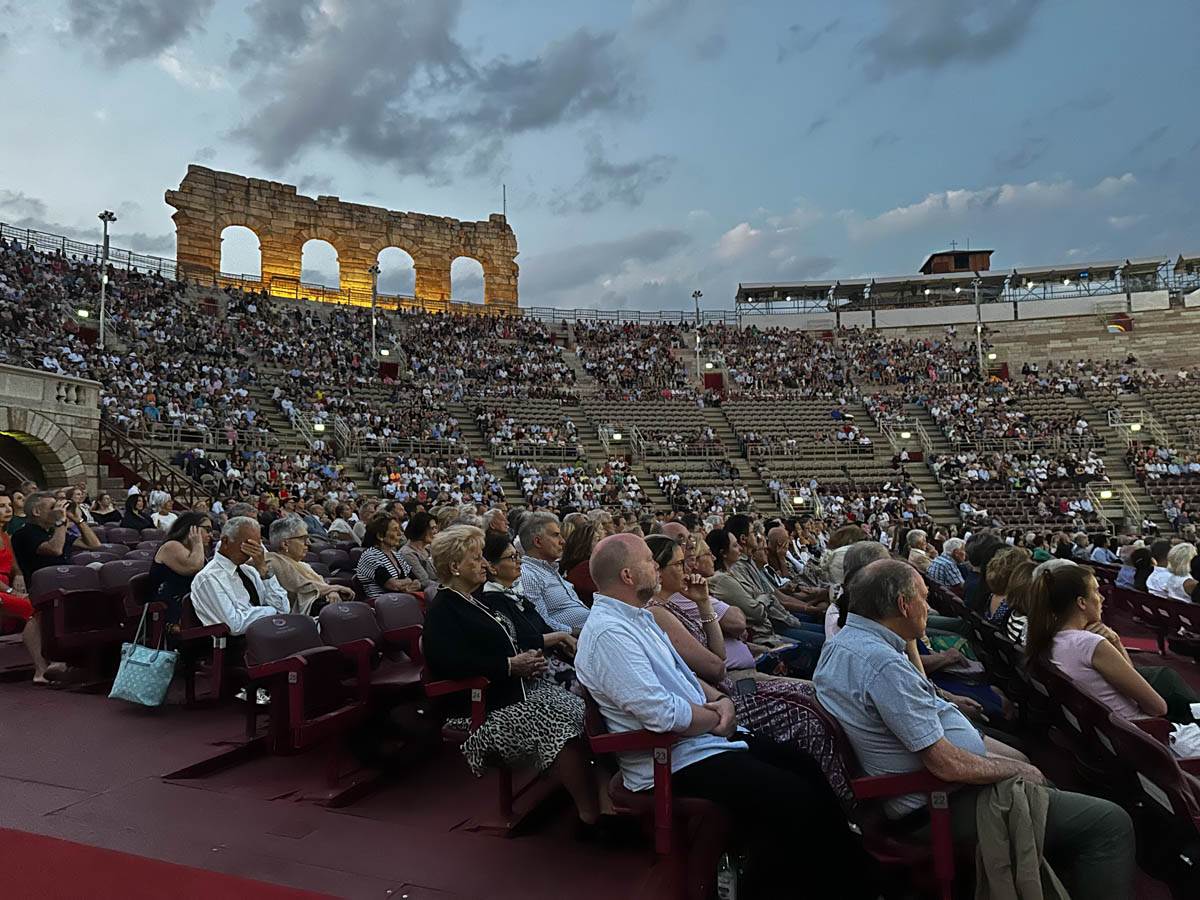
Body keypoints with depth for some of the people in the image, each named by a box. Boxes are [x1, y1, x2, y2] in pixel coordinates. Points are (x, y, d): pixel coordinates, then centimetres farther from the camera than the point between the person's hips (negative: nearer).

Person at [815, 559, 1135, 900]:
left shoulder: (843, 641, 2)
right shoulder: (884, 664, -30)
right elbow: (946, 763, -25)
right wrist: (1016, 769, -11)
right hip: (942, 806, -11)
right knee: (1111, 824, -7)